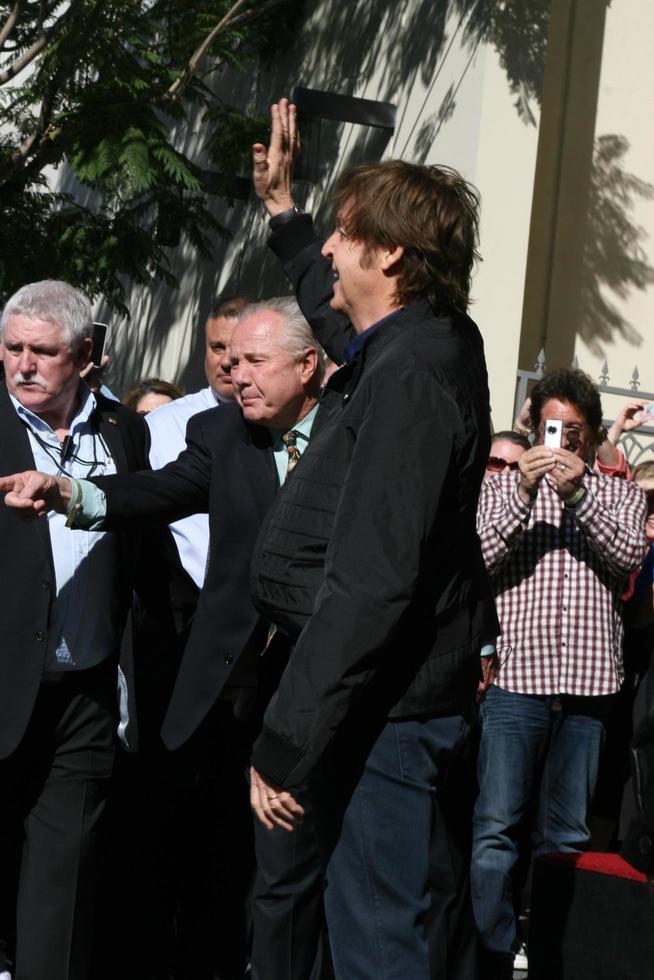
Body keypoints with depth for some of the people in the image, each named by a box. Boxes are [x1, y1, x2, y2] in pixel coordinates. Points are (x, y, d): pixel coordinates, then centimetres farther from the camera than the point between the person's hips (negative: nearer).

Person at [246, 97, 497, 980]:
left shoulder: (410, 375, -22)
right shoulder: (433, 340, 9)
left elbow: (368, 585, -28)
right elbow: (337, 312, 36)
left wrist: (284, 749, -26)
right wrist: (281, 209, 45)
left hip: (382, 708, -11)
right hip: (407, 693, 11)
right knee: (409, 903, 21)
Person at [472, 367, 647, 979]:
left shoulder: (619, 495, 15)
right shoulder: (503, 488, 12)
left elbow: (628, 556, -2)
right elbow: (479, 560, -1)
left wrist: (579, 494, -13)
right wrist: (522, 495, -12)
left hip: (587, 685, 1)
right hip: (515, 679, -1)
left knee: (566, 836, 8)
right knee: (494, 828, -6)